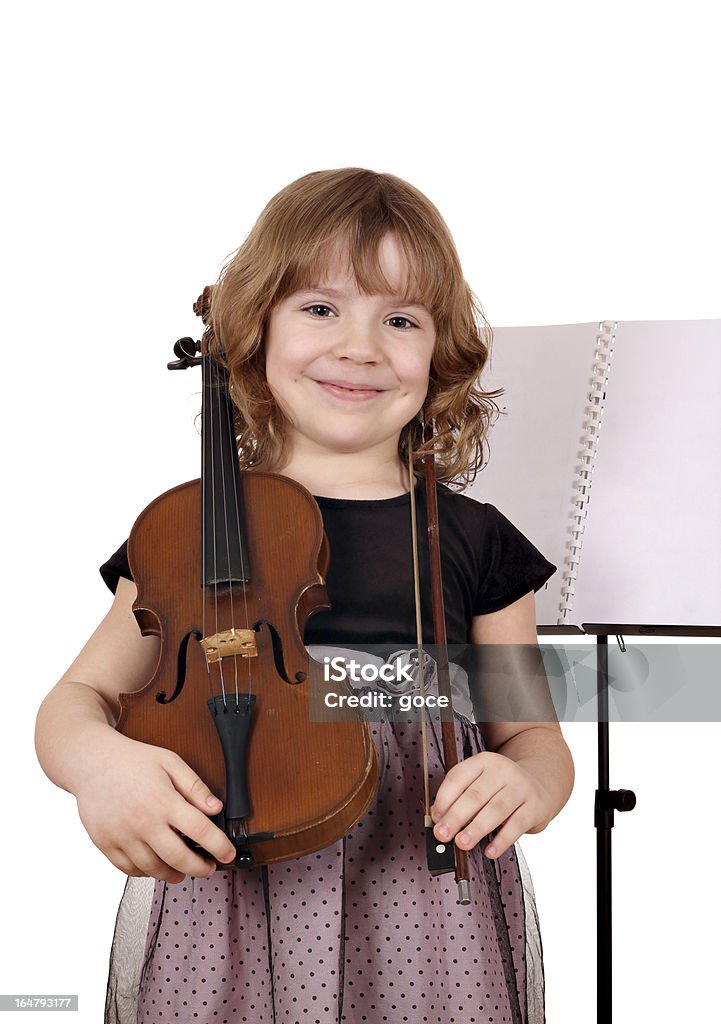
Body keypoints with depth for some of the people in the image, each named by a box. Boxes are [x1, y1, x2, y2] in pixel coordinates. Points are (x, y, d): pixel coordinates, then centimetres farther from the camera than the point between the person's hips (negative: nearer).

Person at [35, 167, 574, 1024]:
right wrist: (94, 758, -20)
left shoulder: (474, 542, 3)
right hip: (220, 937, 0)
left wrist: (525, 785, -15)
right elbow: (76, 699, 4)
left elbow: (535, 736, 9)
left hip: (425, 935, 1)